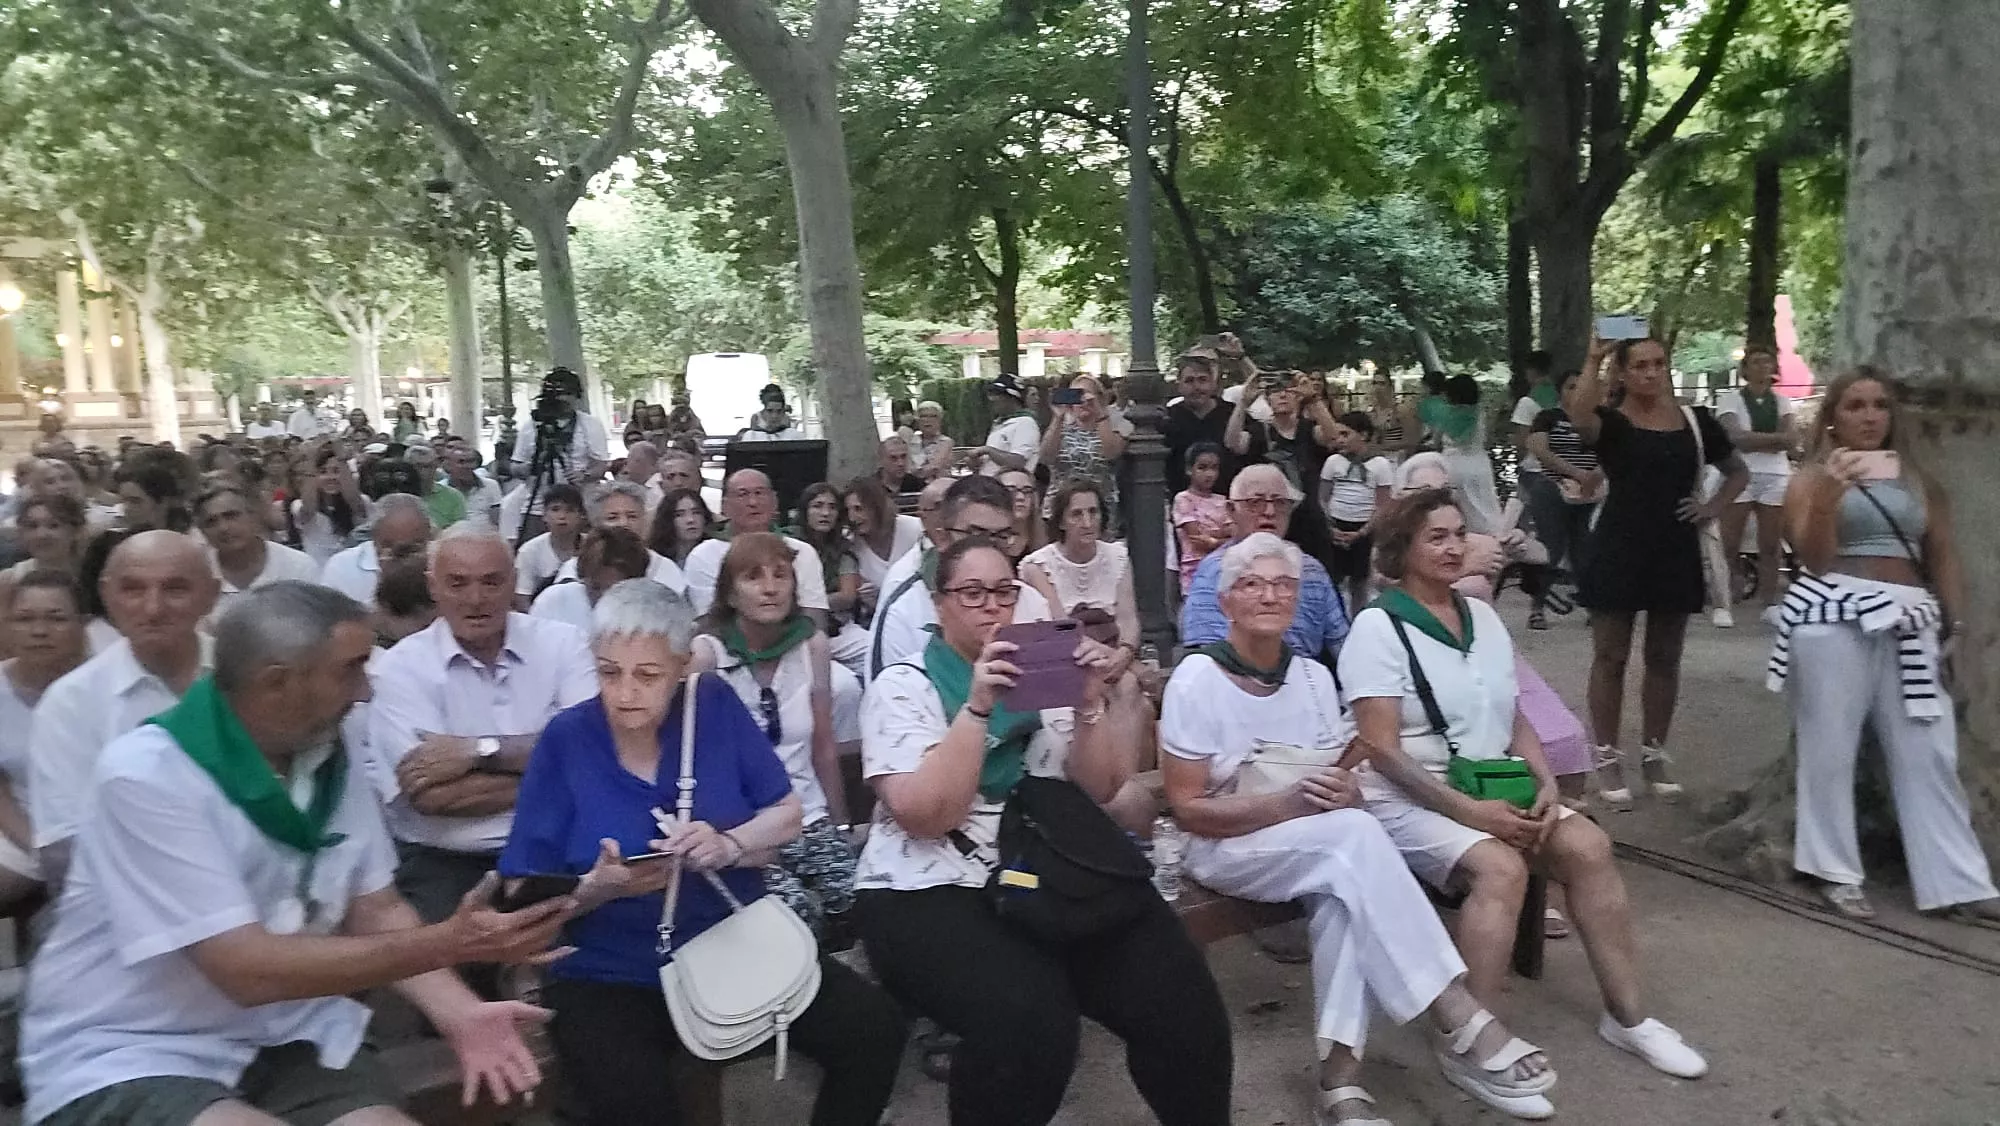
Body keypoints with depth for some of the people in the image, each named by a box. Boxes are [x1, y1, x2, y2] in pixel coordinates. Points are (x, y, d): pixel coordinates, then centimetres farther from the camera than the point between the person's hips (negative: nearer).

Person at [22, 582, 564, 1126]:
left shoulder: (332, 761, -1)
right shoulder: (147, 775, -21)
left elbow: (375, 911, 2)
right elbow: (250, 971, -24)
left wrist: (458, 1011, -15)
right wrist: (447, 944, -26)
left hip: (288, 1037, 5)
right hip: (128, 1057, -5)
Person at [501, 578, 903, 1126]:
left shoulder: (715, 705, -2)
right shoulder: (567, 738, -7)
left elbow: (787, 814, 4)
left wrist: (730, 845, -17)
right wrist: (599, 887, -26)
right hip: (611, 975, -2)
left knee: (874, 1028, -14)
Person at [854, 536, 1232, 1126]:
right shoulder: (902, 687, 0)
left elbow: (1097, 791, 7)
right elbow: (926, 816, -14)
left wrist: (1090, 702, -9)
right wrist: (978, 707, -21)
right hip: (932, 893, -4)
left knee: (1174, 981, -17)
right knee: (1026, 1016, -31)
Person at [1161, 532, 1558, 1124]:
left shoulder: (1314, 677, 5)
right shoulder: (1197, 678, -11)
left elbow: (1343, 787, 8)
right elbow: (1188, 809, -12)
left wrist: (1347, 795, -17)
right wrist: (1287, 804, -24)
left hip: (1321, 848, 5)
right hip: (1226, 849, -5)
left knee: (1347, 886, -32)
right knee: (1355, 834, -31)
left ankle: (1340, 1073, -30)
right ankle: (1462, 1024, -29)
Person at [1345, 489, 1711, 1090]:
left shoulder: (1483, 617, 11)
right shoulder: (1378, 626, -11)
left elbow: (1514, 719, 14)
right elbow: (1382, 749, -17)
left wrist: (1546, 784, -5)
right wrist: (1468, 811, -22)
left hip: (1492, 786, 7)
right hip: (1408, 799, -7)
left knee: (1588, 845, -12)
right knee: (1500, 866, -30)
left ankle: (1627, 1015, 2)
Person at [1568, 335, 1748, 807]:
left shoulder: (1695, 421, 7)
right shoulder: (1611, 421, -4)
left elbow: (1738, 472, 20)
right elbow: (1578, 417, -31)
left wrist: (1713, 507, 3)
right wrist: (1594, 359, -24)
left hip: (1675, 550, 4)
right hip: (1619, 549, -3)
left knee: (1664, 658, 11)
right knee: (1610, 657, 1)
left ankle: (1654, 754, 23)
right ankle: (1608, 758, 10)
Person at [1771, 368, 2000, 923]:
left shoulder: (1919, 480, 16)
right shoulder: (1811, 477, 4)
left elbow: (1944, 556, 17)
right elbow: (1814, 558, -6)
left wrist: (1952, 623, 10)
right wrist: (1828, 496, -19)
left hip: (1909, 622, 4)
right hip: (1834, 620, -4)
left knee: (1929, 755, 4)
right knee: (1830, 750, 1)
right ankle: (1837, 872, 11)